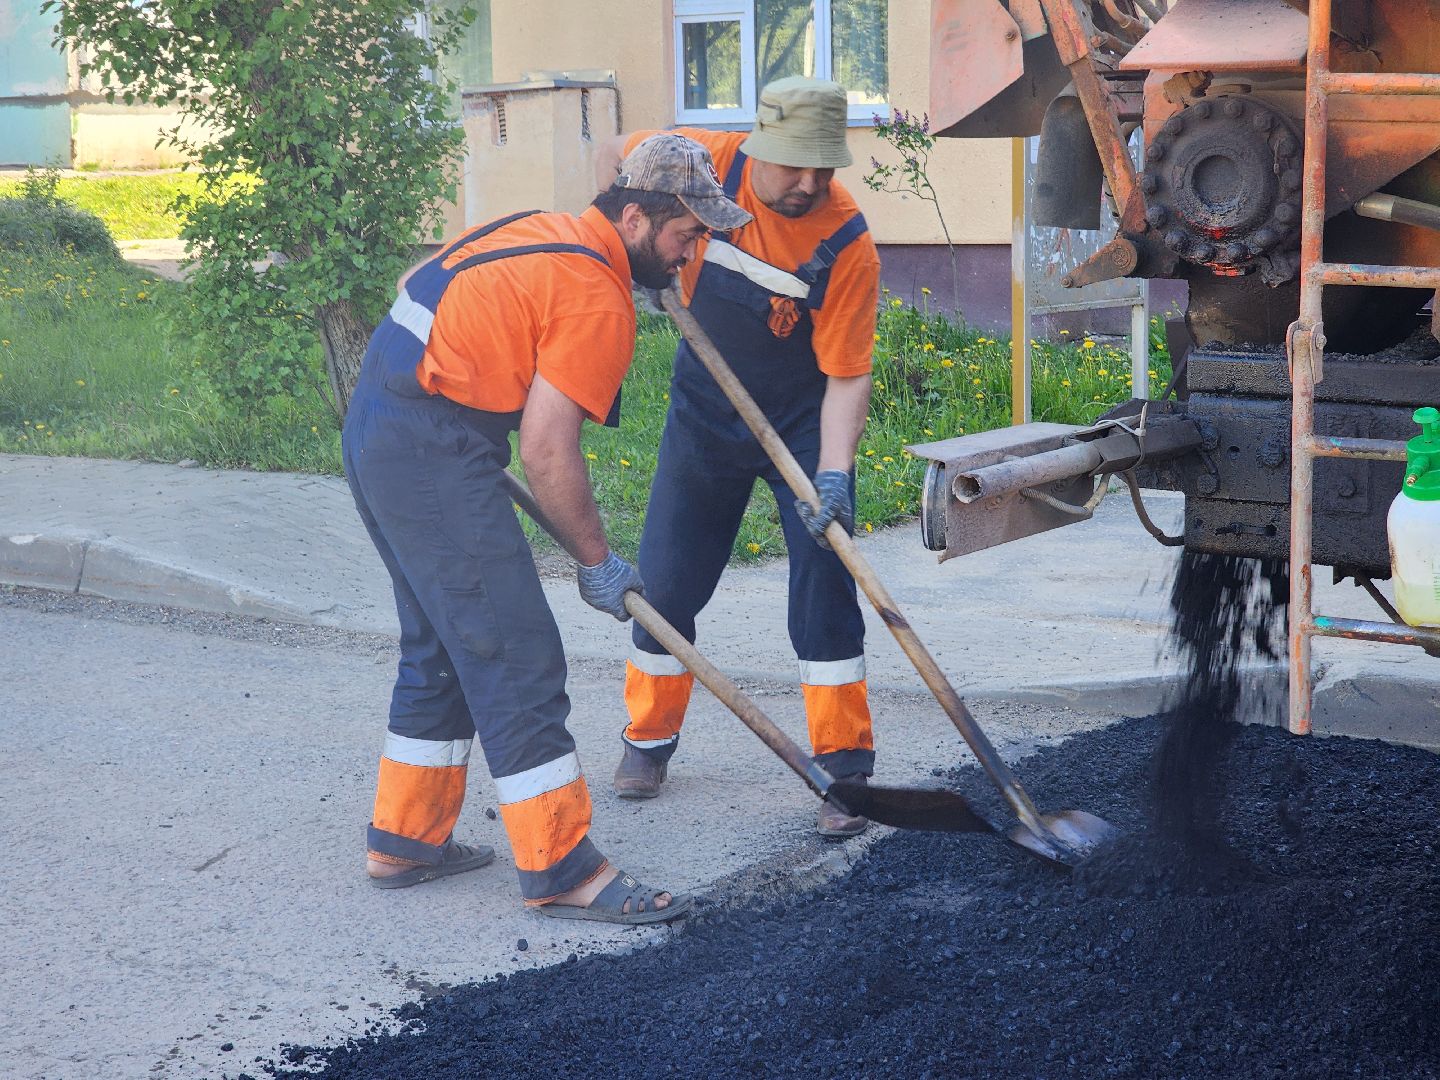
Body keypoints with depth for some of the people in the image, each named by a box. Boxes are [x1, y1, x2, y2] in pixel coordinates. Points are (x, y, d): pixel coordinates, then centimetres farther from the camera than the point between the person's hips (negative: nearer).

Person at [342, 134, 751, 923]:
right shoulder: (598, 297, -14)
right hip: (434, 457, -10)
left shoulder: (539, 233, 14)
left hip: (374, 426, 10)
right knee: (515, 659, -6)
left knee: (439, 646, 20)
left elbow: (416, 287, 24)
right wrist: (596, 561, -5)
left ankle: (404, 839, 27)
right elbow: (547, 453, -16)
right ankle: (560, 870, -2)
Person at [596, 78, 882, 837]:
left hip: (803, 426, -3)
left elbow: (847, 376, -25)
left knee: (823, 588, -10)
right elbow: (616, 156, 2)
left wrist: (833, 474, -38)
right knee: (666, 581, 7)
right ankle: (649, 740, 27)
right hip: (704, 415, 3)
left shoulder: (848, 246, -26)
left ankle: (844, 770, -1)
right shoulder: (708, 162, -19)